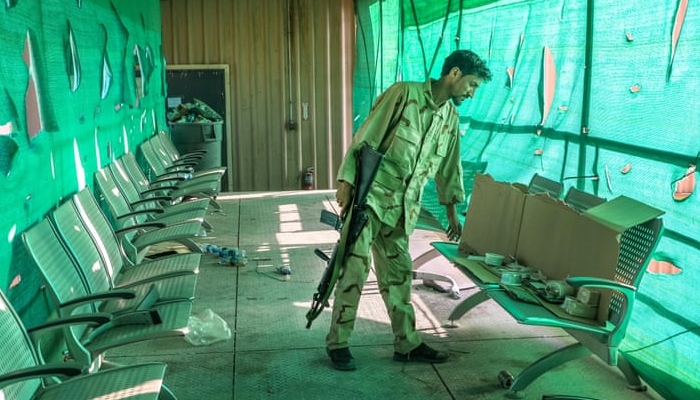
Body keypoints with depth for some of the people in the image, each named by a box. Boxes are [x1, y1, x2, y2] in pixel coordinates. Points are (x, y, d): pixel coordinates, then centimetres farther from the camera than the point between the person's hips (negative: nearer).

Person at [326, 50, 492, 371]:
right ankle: (337, 342, 5)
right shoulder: (404, 93, -8)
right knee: (355, 268, -6)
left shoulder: (451, 118, 12)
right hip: (370, 196, -6)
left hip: (403, 208, 7)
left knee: (398, 274, 12)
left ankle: (407, 344, 21)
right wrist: (346, 180, -16)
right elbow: (366, 137, -11)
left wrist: (451, 209, 25)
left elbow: (448, 166, 23)